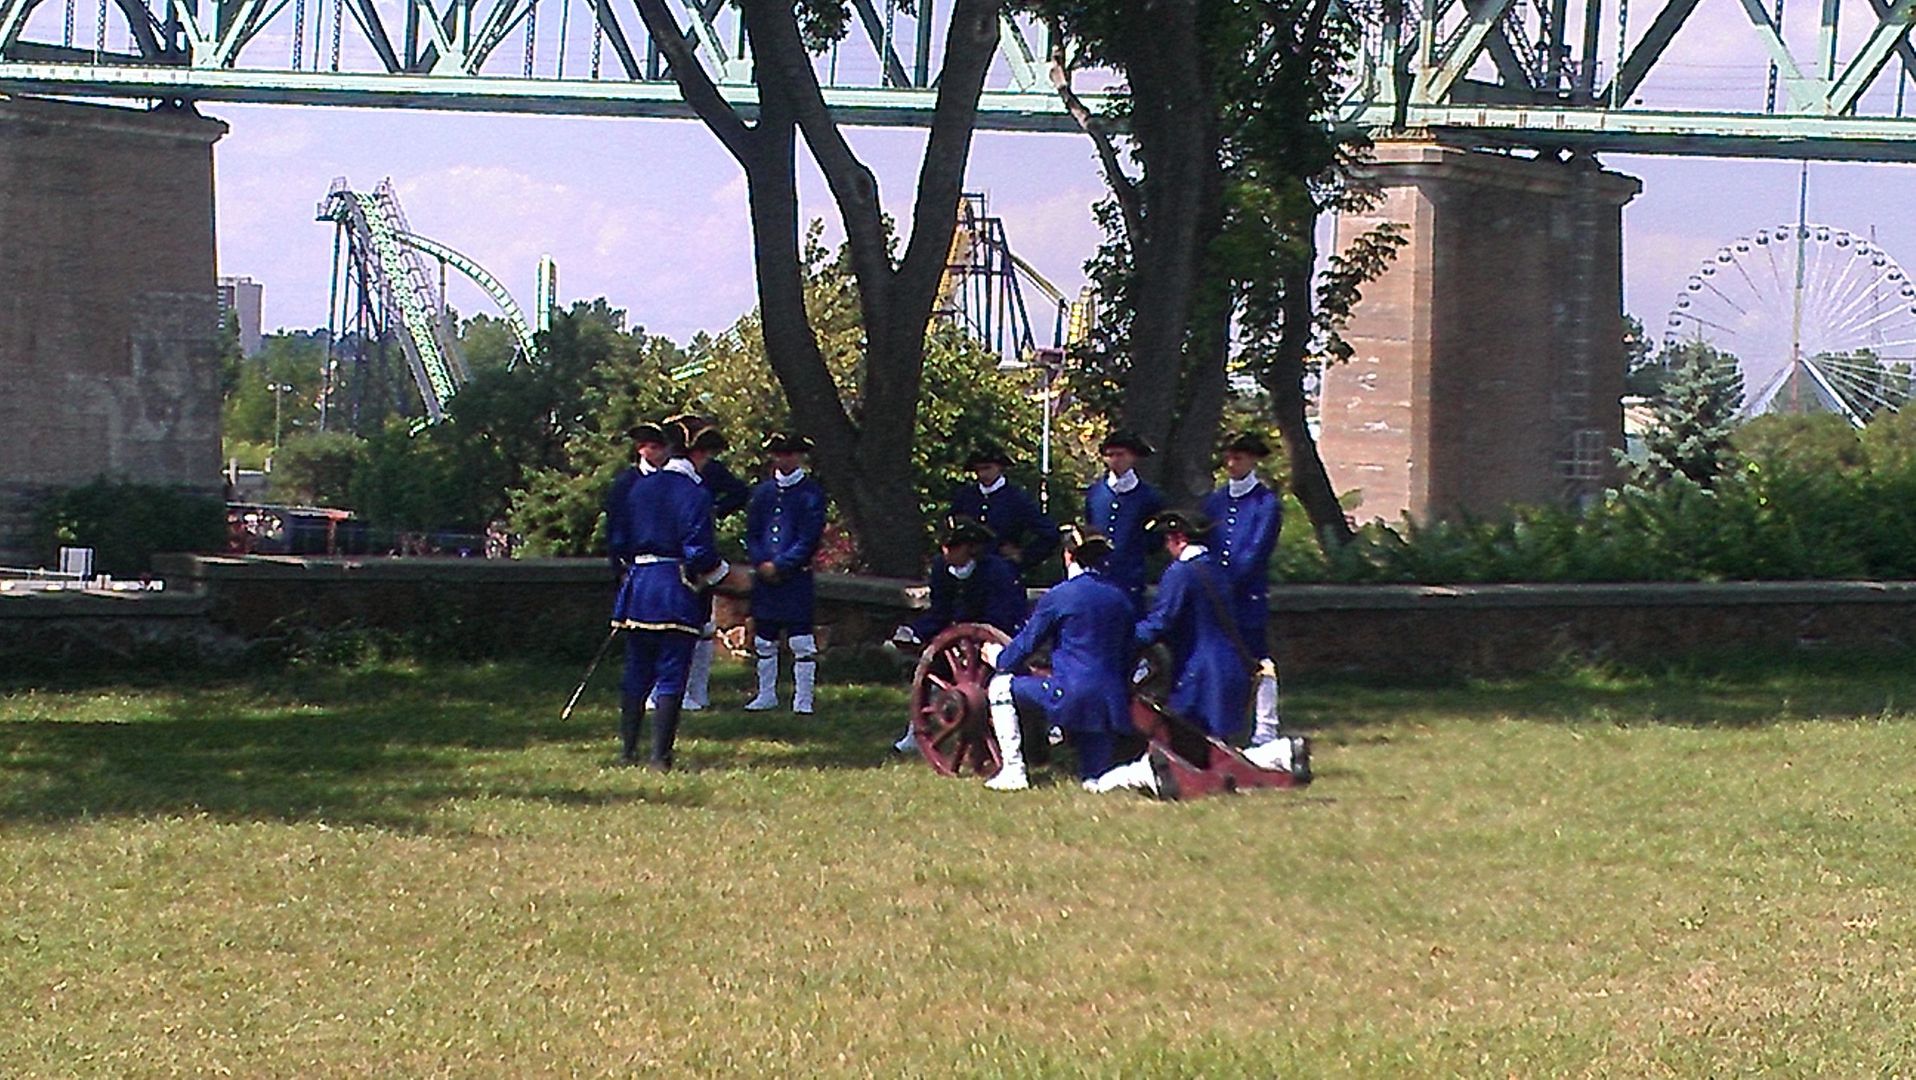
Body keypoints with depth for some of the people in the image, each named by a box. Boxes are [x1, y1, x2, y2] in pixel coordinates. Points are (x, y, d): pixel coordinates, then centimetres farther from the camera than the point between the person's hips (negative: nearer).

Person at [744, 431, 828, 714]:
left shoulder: (811, 492, -2)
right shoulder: (763, 492, 12)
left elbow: (809, 539, -8)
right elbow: (751, 532, 10)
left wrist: (779, 565, -13)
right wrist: (762, 564, -6)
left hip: (796, 577, -5)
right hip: (764, 577, 5)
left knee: (801, 642, -6)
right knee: (763, 641, 10)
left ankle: (803, 699, -2)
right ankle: (766, 695, 21)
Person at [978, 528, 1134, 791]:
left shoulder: (1059, 596, -4)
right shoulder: (1119, 598, 13)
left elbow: (1027, 643, 5)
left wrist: (997, 658, 25)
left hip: (1072, 693, -6)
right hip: (1112, 703, 6)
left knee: (1001, 686, 14)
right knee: (1095, 781, 17)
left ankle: (1013, 772, 7)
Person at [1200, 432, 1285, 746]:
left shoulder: (1267, 503, -3)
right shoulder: (1214, 502, 14)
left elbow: (1256, 553, -10)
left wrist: (1225, 583, -14)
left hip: (1249, 599, -6)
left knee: (1259, 663, -4)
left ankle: (1265, 732, -1)